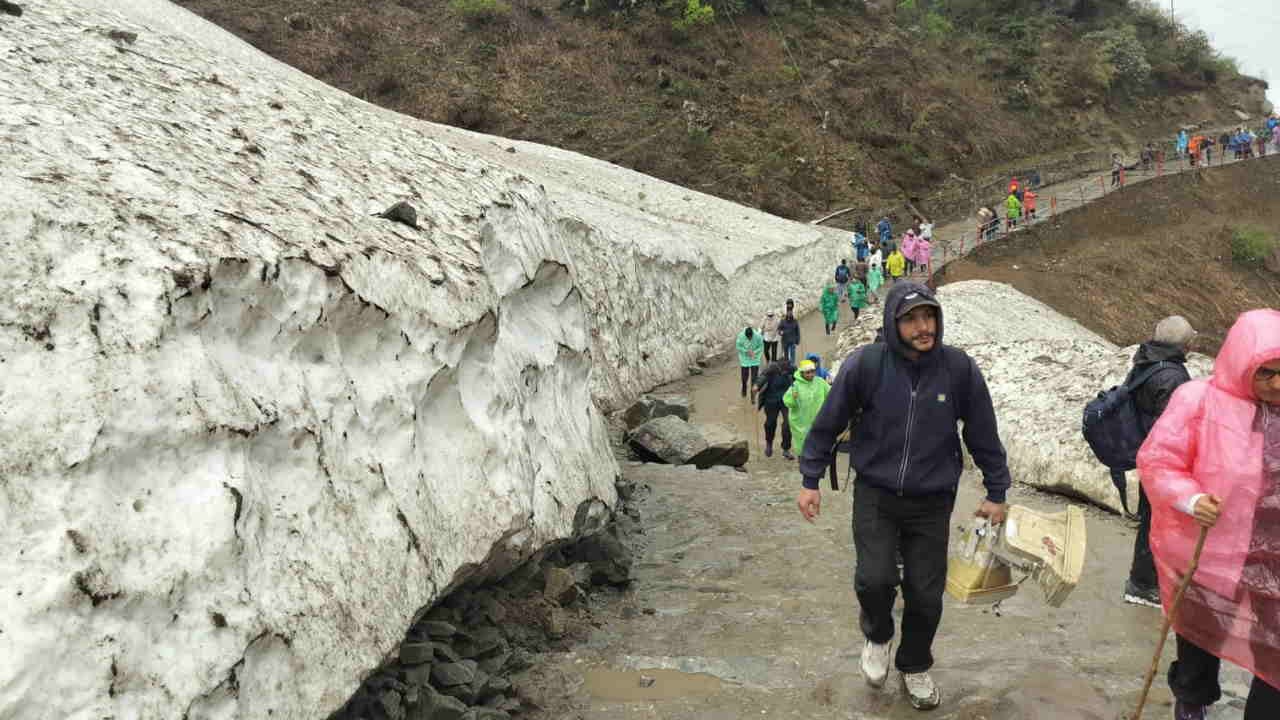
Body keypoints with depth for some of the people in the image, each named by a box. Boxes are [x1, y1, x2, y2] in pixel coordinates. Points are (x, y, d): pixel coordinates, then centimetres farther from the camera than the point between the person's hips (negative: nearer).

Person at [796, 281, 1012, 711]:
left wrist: (996, 492, 9)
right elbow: (828, 424, -2)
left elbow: (983, 433, 3)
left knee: (926, 595, 6)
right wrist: (810, 481, 0)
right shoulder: (866, 364, -12)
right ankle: (877, 637, 21)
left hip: (932, 502, 1)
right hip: (875, 496, -1)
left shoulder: (959, 368, -8)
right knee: (875, 579, -14)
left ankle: (915, 666, 35)